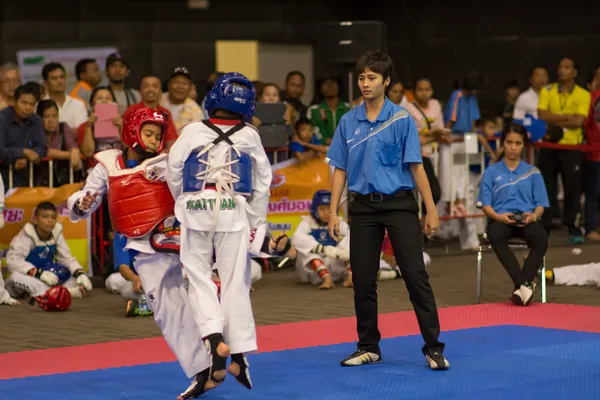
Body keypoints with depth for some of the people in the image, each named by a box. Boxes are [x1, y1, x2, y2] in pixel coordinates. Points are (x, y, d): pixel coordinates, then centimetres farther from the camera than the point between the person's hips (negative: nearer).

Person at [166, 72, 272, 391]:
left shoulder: (193, 131, -2)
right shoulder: (250, 136, 2)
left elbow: (173, 173, 1)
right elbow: (262, 181, 7)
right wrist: (254, 220, 17)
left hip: (195, 211, -1)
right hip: (233, 213, 1)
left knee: (199, 276, 10)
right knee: (235, 282, 6)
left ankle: (214, 337, -11)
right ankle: (238, 354, 6)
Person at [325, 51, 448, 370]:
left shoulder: (401, 119, -5)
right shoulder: (348, 122, 4)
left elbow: (416, 166, -5)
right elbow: (340, 170, 8)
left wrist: (431, 210, -7)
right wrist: (333, 212, 4)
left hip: (399, 204, -3)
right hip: (364, 207, 3)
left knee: (416, 276, -6)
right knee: (362, 281, 7)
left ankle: (433, 348, -2)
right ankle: (368, 347, 20)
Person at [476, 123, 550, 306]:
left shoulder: (533, 172, 16)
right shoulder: (491, 172, 14)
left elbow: (540, 204, 12)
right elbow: (485, 204, 8)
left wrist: (533, 216, -12)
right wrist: (499, 216, -13)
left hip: (527, 219, 1)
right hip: (501, 218, -1)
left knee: (541, 238, -36)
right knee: (495, 236, -39)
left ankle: (522, 285, -33)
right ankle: (524, 283, -39)